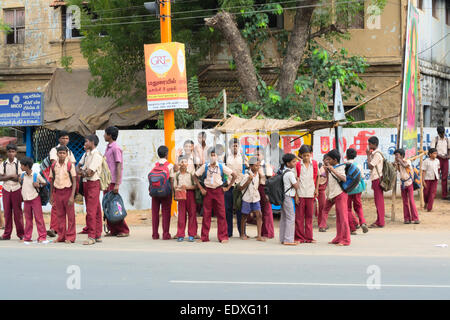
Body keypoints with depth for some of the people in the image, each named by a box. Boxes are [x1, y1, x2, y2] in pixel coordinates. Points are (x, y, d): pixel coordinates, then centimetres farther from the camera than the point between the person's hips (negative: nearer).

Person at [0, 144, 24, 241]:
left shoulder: (19, 164, -2)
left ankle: (21, 233, 6)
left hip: (16, 190, -2)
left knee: (18, 212, 0)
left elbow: (20, 178, -9)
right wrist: (11, 176, -14)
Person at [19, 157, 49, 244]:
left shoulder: (36, 175, -9)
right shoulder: (22, 175, 3)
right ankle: (27, 238, 14)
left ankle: (42, 237, -3)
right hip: (26, 200, 4)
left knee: (39, 218, -5)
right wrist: (20, 181, -4)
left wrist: (39, 185, -16)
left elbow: (45, 183, 2)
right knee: (28, 219, 9)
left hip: (35, 199, -4)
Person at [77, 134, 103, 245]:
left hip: (93, 183, -9)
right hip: (86, 183, 9)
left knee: (91, 211, -10)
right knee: (96, 211, 11)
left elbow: (89, 172, -20)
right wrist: (82, 171, -3)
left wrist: (82, 172, 0)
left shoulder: (97, 155, -15)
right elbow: (79, 166, 19)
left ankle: (92, 237, -8)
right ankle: (98, 235, 14)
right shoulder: (86, 154, 13)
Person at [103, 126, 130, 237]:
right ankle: (113, 230, 10)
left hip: (113, 182, -9)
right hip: (107, 181, 9)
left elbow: (119, 166, -16)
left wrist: (117, 184, -21)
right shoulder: (108, 148, 17)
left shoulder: (116, 148, -12)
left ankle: (124, 230, 0)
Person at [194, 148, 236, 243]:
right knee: (206, 214, 2)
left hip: (219, 191, -1)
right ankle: (204, 237, 8)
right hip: (208, 191, 1)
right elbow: (195, 176, 10)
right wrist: (201, 188, 3)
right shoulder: (205, 167, 4)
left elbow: (234, 175, 3)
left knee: (221, 214, -1)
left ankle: (223, 237, 3)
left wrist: (228, 187, 0)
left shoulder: (221, 167, 1)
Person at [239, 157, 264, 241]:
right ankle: (243, 234, 24)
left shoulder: (257, 174, 5)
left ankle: (259, 236, -11)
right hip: (247, 198, -5)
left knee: (259, 215, -8)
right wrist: (249, 180, -24)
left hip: (256, 198, 5)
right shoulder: (246, 175, -15)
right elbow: (241, 188, -14)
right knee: (245, 216, 8)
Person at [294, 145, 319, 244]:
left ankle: (308, 237, 12)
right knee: (299, 216, 0)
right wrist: (295, 193, -5)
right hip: (300, 194, -2)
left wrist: (316, 189, 9)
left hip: (310, 193, 2)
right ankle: (299, 237, 6)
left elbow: (317, 176, 15)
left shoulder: (314, 163, 6)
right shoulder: (298, 165, -1)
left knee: (309, 216, 7)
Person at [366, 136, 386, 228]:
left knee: (379, 201, -7)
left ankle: (380, 222, -5)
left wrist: (368, 155, -12)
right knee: (378, 201, 12)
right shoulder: (376, 153, 16)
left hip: (377, 179, -10)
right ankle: (379, 221, 17)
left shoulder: (377, 154, -15)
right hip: (376, 179, 10)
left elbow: (370, 166, -18)